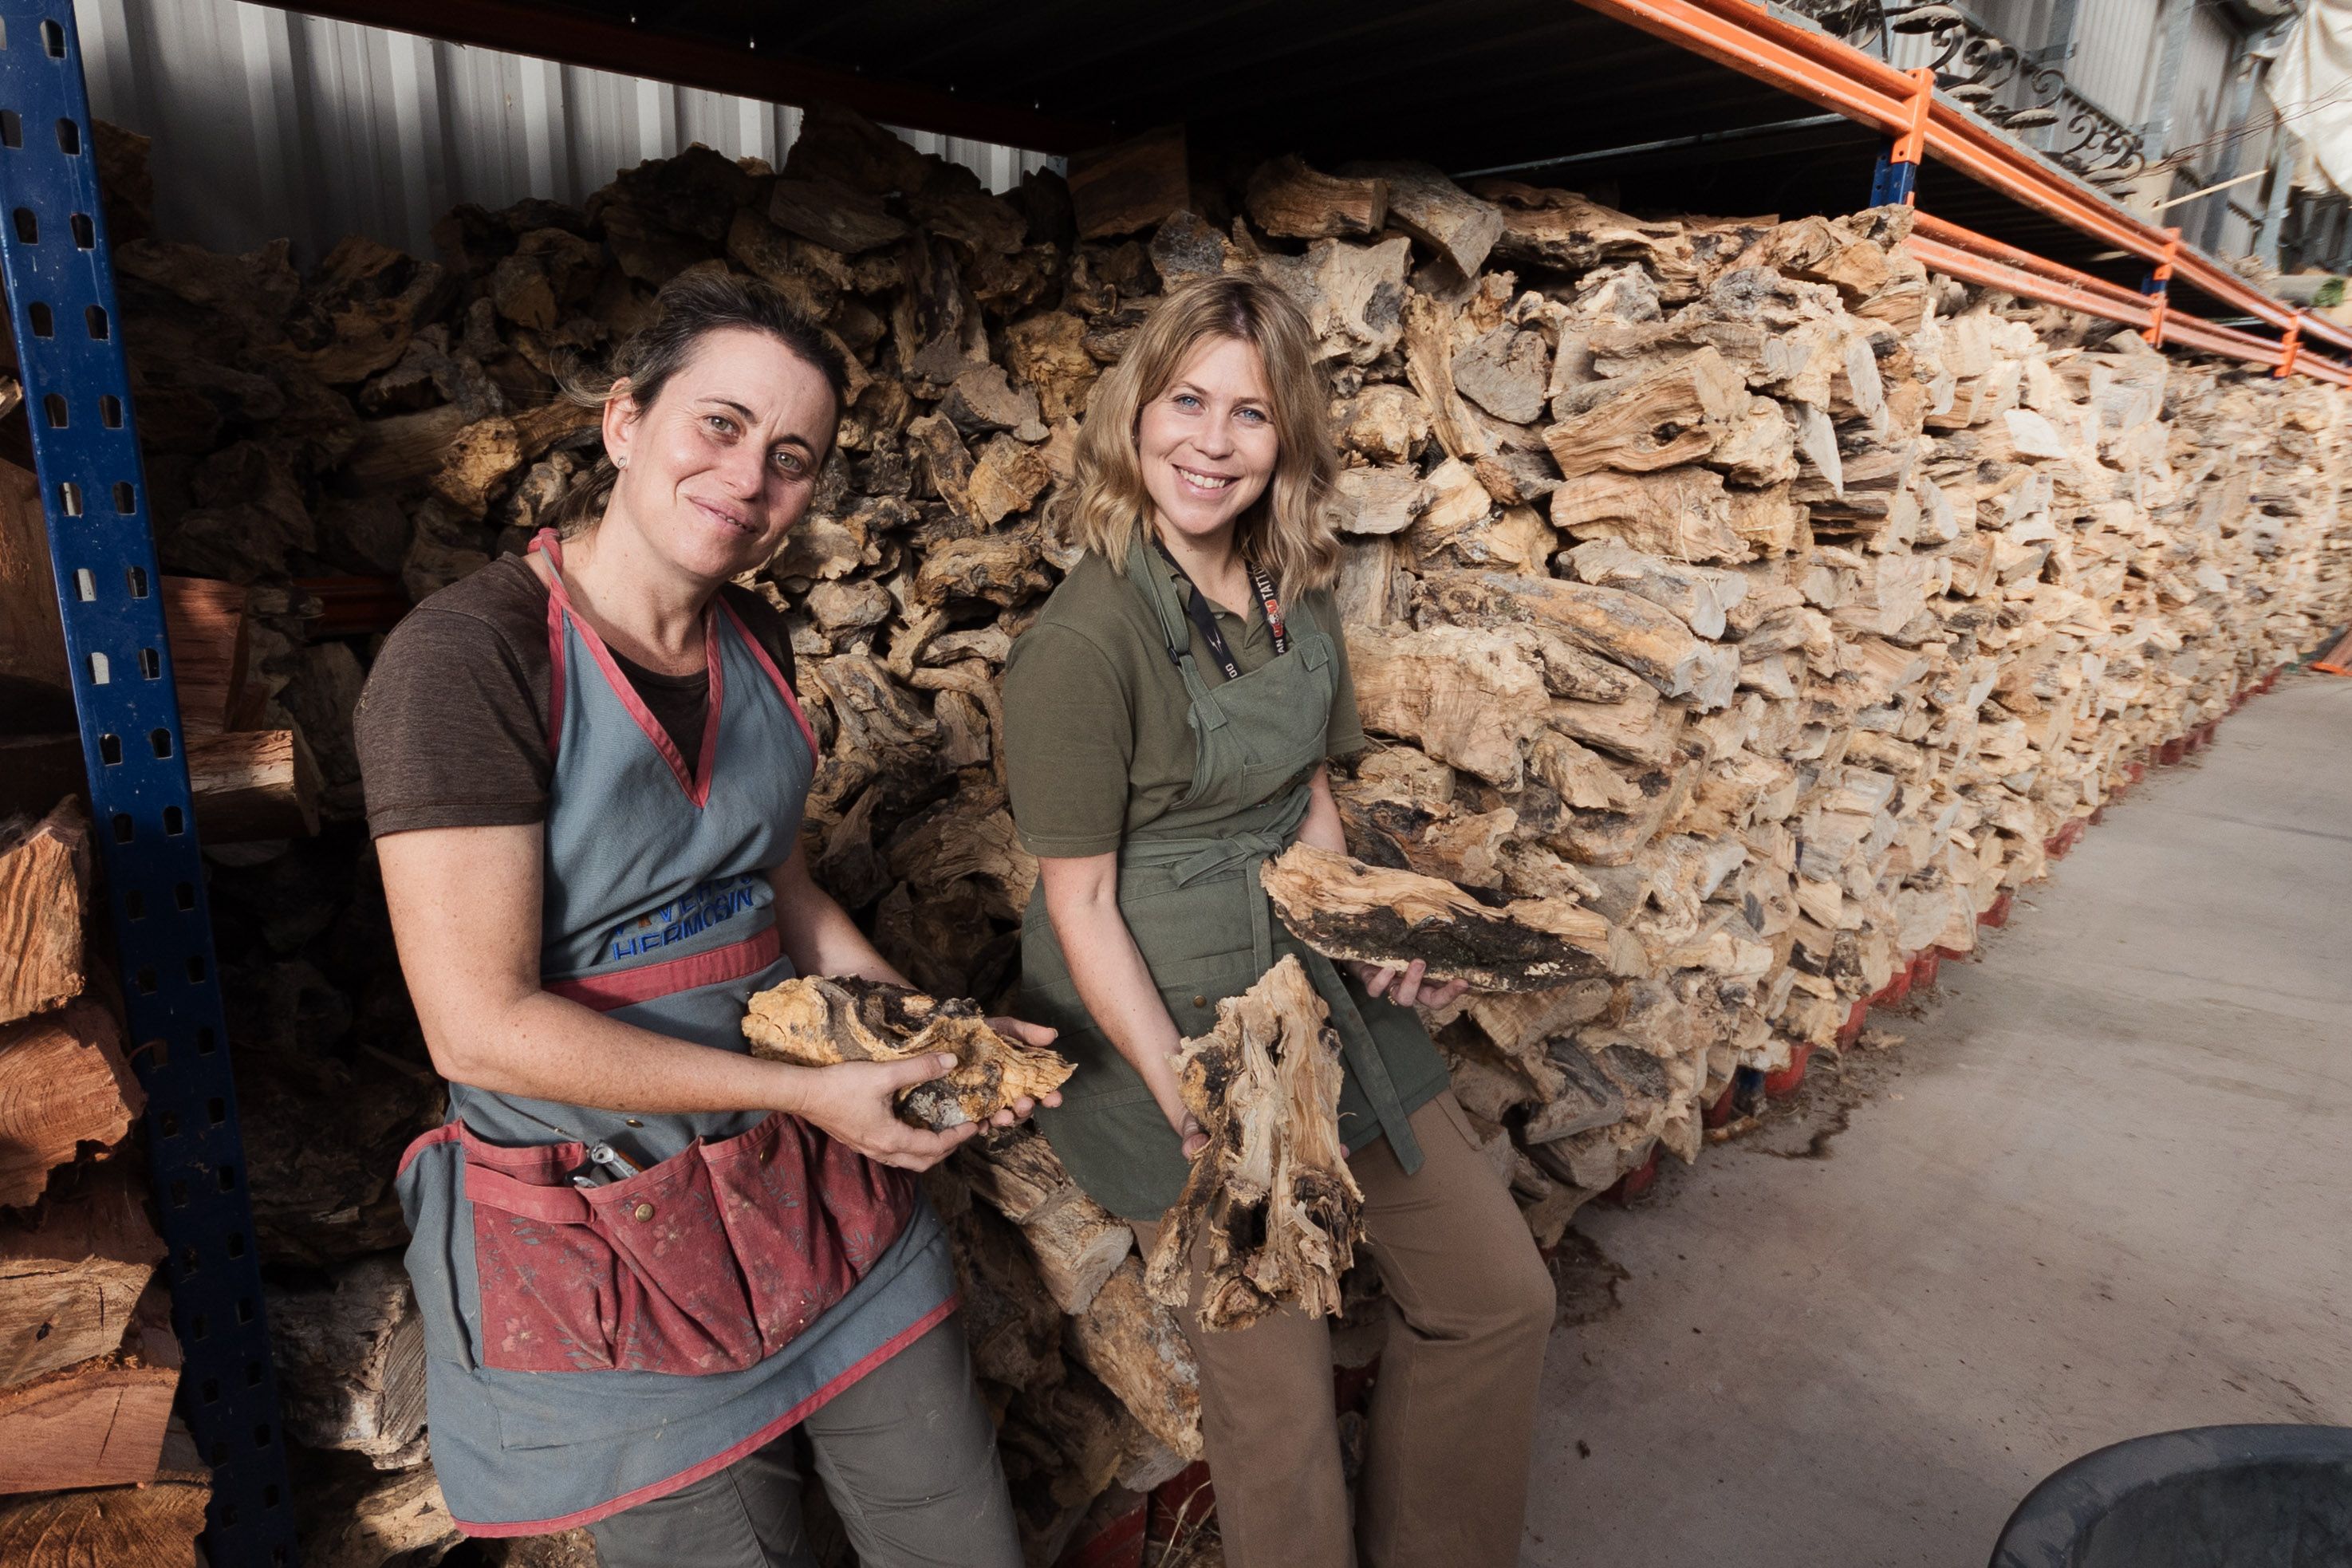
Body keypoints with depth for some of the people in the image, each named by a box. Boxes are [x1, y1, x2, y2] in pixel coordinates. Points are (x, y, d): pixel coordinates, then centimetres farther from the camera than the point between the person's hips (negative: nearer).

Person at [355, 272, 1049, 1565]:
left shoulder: (752, 639, 2)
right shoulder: (467, 657, -20)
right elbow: (482, 1027, -22)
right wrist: (809, 1090, -19)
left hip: (812, 1183, 6)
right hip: (600, 1234, -6)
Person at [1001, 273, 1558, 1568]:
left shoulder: (1297, 597, 2)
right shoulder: (1084, 640, -20)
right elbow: (1080, 902, -16)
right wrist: (1189, 1108, -19)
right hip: (1158, 1017, -7)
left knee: (1498, 1297, 17)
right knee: (1277, 1391, 6)